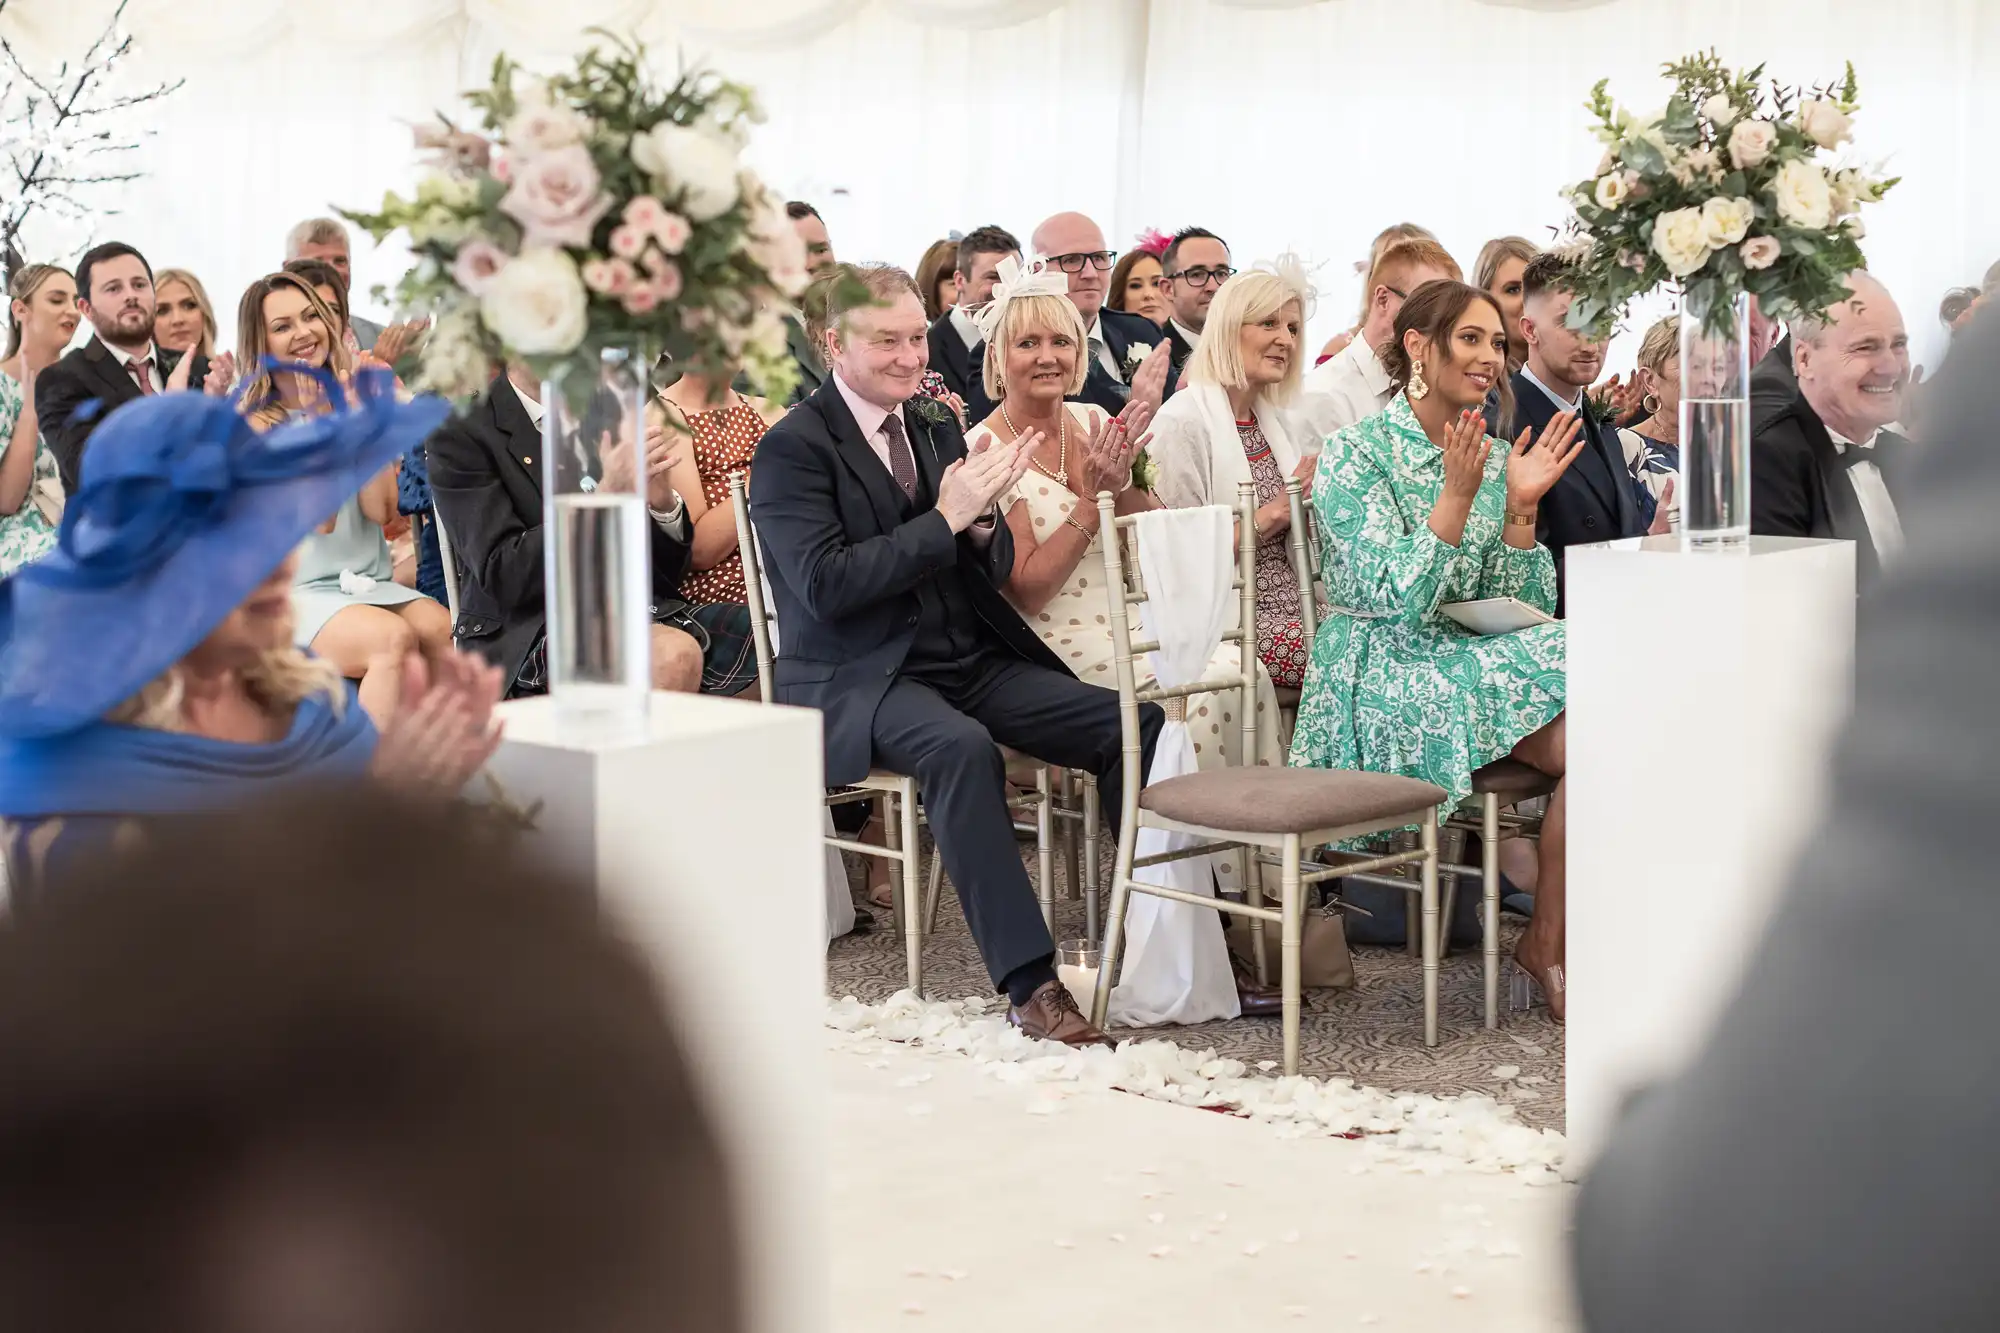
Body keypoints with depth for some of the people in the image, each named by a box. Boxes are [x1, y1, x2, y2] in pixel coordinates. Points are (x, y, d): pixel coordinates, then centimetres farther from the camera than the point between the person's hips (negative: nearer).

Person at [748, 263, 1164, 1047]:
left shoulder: (938, 428, 14)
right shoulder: (793, 448, -7)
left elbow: (994, 571, 14)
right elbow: (825, 584, -19)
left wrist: (981, 517, -10)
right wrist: (945, 517, -21)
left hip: (970, 661, 7)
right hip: (858, 681, -7)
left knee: (1133, 720, -13)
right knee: (962, 747, -38)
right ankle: (1028, 983, -35)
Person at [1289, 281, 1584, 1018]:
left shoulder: (1490, 458, 14)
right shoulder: (1356, 455, -6)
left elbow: (1524, 607, 9)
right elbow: (1399, 600, -16)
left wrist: (1520, 509, -4)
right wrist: (1456, 496, -20)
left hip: (1479, 660, 7)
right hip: (1390, 676, -6)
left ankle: (1551, 938, -13)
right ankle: (1546, 943, -9)